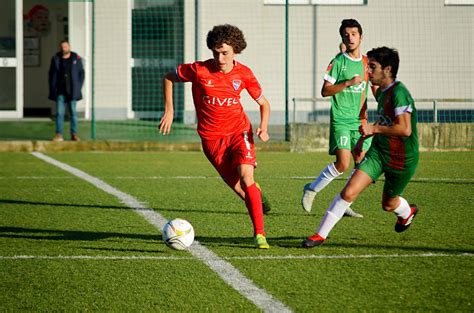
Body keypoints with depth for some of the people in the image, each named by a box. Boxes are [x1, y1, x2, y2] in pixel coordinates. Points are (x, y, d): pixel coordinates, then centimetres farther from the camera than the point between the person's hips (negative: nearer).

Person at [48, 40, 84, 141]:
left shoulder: (76, 59, 1)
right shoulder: (56, 59, 3)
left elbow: (81, 73, 4)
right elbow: (51, 74, 7)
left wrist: (78, 88, -3)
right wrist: (53, 89, 0)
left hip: (72, 91, 0)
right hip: (59, 91, 0)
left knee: (73, 112, 4)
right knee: (59, 112, -2)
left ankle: (74, 134, 9)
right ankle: (59, 134, -1)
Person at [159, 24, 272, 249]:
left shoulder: (244, 74, -7)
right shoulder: (198, 70, -13)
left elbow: (264, 103, 7)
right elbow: (169, 78, 4)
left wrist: (263, 128, -10)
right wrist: (169, 110, -1)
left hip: (239, 131, 0)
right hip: (212, 138, 0)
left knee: (246, 178, -20)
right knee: (237, 187, 0)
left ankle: (259, 234, -15)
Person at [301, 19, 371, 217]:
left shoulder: (366, 63, 9)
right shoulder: (338, 62, -6)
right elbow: (325, 91, -11)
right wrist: (348, 83, -20)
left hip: (360, 121, 6)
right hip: (341, 120, -6)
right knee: (342, 164, -16)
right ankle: (312, 189, 5)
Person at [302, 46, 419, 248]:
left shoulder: (399, 93, -23)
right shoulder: (381, 92, 5)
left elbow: (405, 129, -32)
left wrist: (374, 129, -24)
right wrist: (364, 137, 19)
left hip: (402, 159, -6)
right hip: (378, 152, 6)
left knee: (388, 204, 15)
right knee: (349, 191, -12)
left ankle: (407, 212, 52)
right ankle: (321, 234, -5)